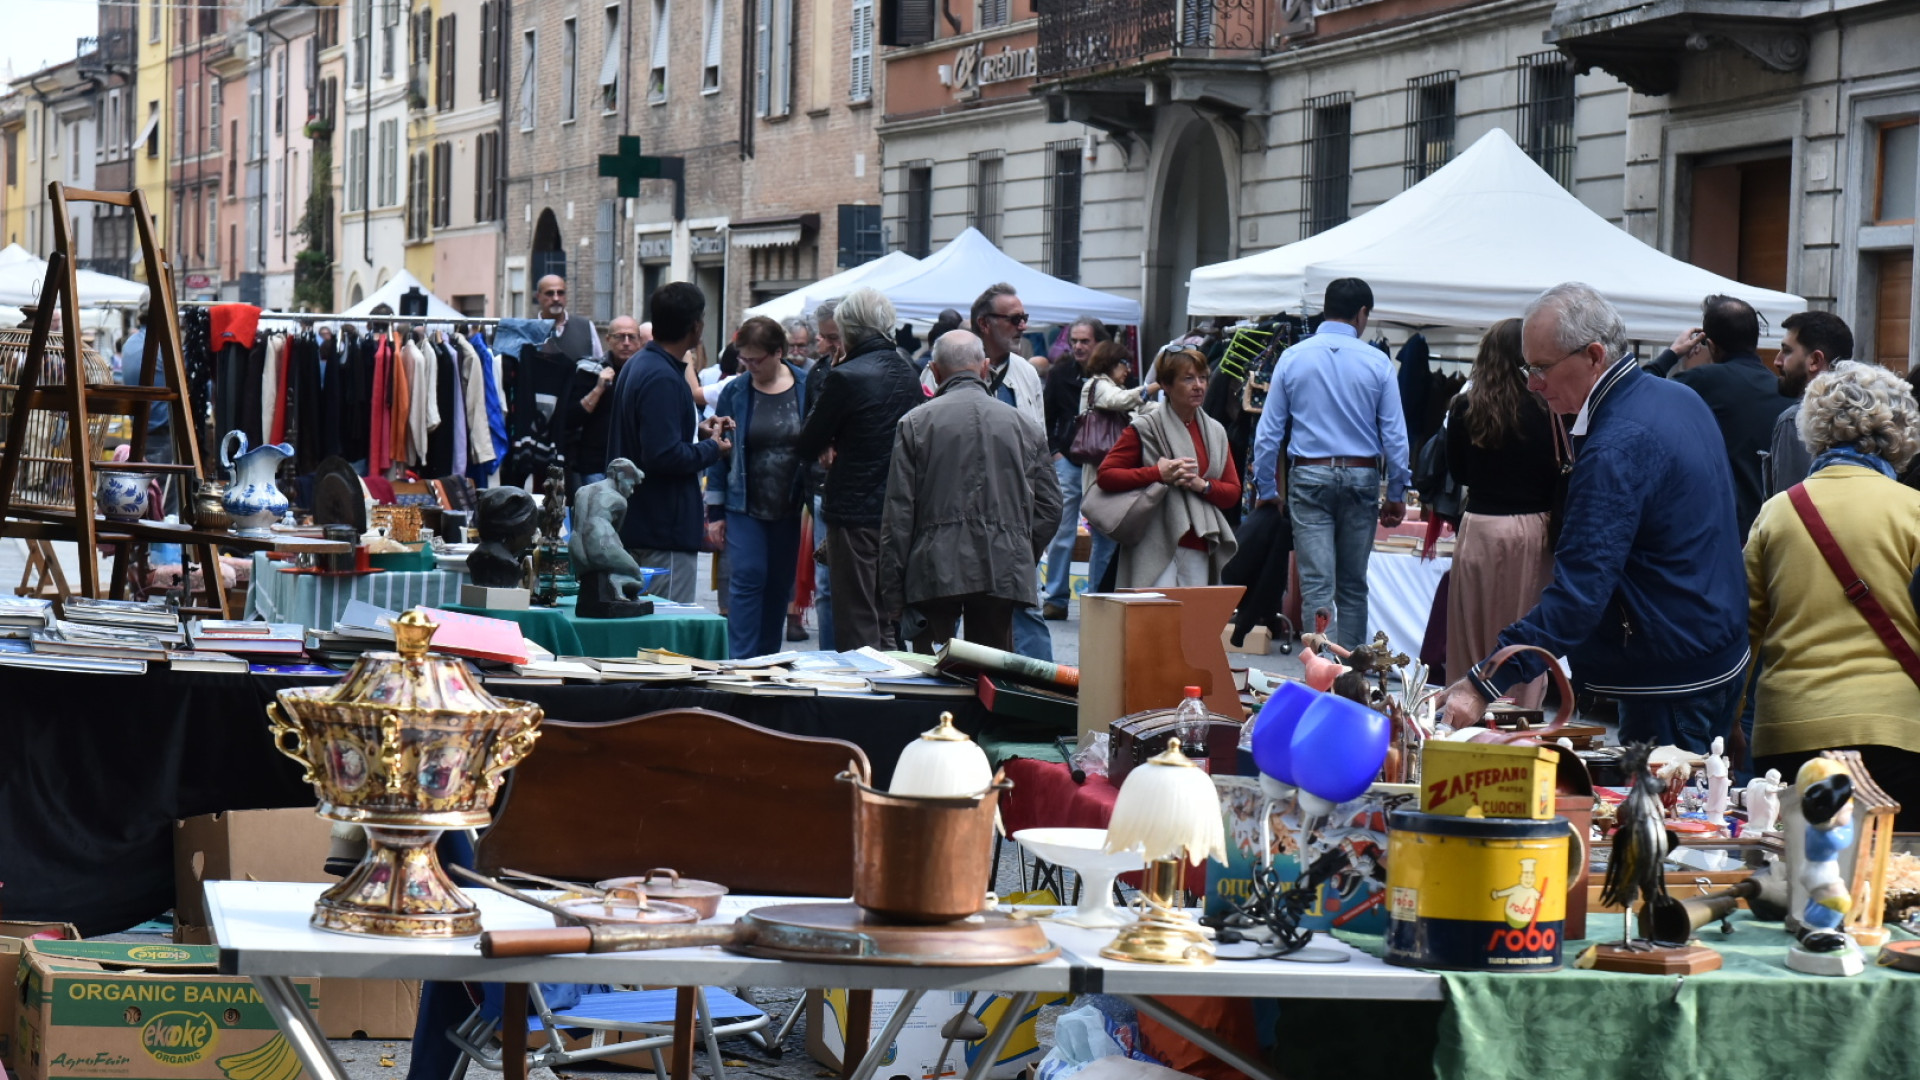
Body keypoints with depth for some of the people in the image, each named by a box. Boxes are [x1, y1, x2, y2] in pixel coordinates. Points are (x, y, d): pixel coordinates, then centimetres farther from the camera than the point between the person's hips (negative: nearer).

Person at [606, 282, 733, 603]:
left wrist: (697, 433, 13)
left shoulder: (638, 365, 12)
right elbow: (665, 456, -27)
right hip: (665, 528, -11)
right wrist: (711, 448, -11)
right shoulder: (663, 379, -21)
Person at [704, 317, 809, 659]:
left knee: (779, 586, 7)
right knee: (748, 577, -11)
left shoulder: (806, 388, -1)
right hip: (744, 506, -1)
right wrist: (714, 511, 0)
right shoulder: (734, 392, 0)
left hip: (789, 509, 1)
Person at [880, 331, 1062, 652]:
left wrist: (891, 590, 2)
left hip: (934, 574, -2)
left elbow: (898, 511, -1)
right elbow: (1049, 505, 10)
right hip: (1002, 575, 2)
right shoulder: (1024, 426, 9)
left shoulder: (915, 423, 1)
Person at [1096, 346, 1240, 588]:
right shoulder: (1146, 428, -1)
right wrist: (1158, 473, -13)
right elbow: (1106, 475, -6)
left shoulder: (1215, 432, 15)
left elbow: (1233, 493, 15)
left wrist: (1202, 485, -5)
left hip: (1199, 549, 5)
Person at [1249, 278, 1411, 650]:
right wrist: (1397, 494, 6)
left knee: (1317, 584, -5)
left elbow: (1268, 432, 0)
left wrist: (1265, 490, 7)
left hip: (1309, 477, 0)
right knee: (1353, 584, 12)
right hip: (1362, 476, 1)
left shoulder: (1292, 358, 0)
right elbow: (1395, 434, -3)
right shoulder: (1377, 362, -3)